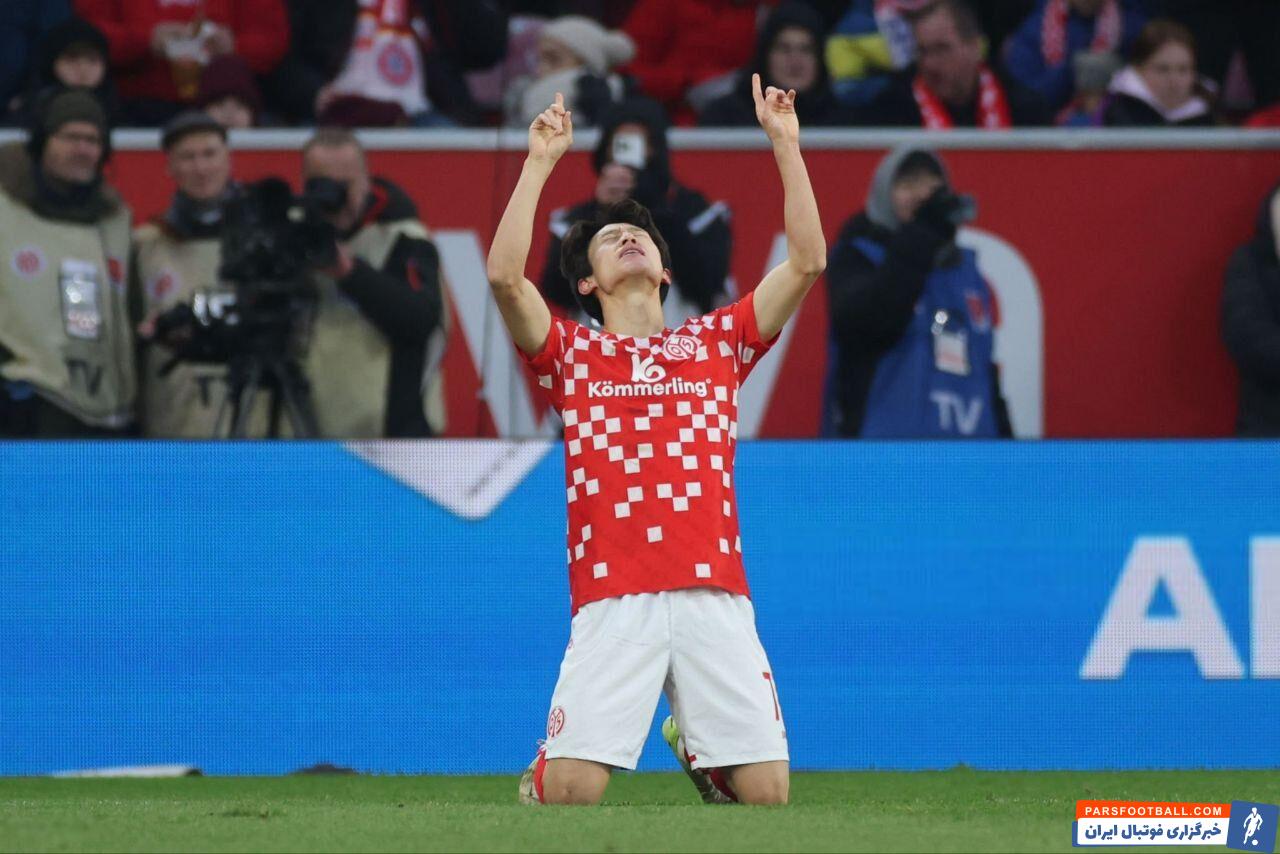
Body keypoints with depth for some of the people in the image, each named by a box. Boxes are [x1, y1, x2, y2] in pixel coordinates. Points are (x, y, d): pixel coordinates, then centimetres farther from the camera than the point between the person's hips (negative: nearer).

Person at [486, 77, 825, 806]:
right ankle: (543, 771, 24)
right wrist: (541, 162, 0)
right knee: (571, 794, -13)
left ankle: (698, 747, 29)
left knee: (767, 793, -5)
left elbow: (809, 261, 11)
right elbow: (505, 275, -3)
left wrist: (786, 145, 9)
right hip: (613, 602, -2)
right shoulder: (573, 352, 14)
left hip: (715, 596, 2)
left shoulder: (716, 341, 19)